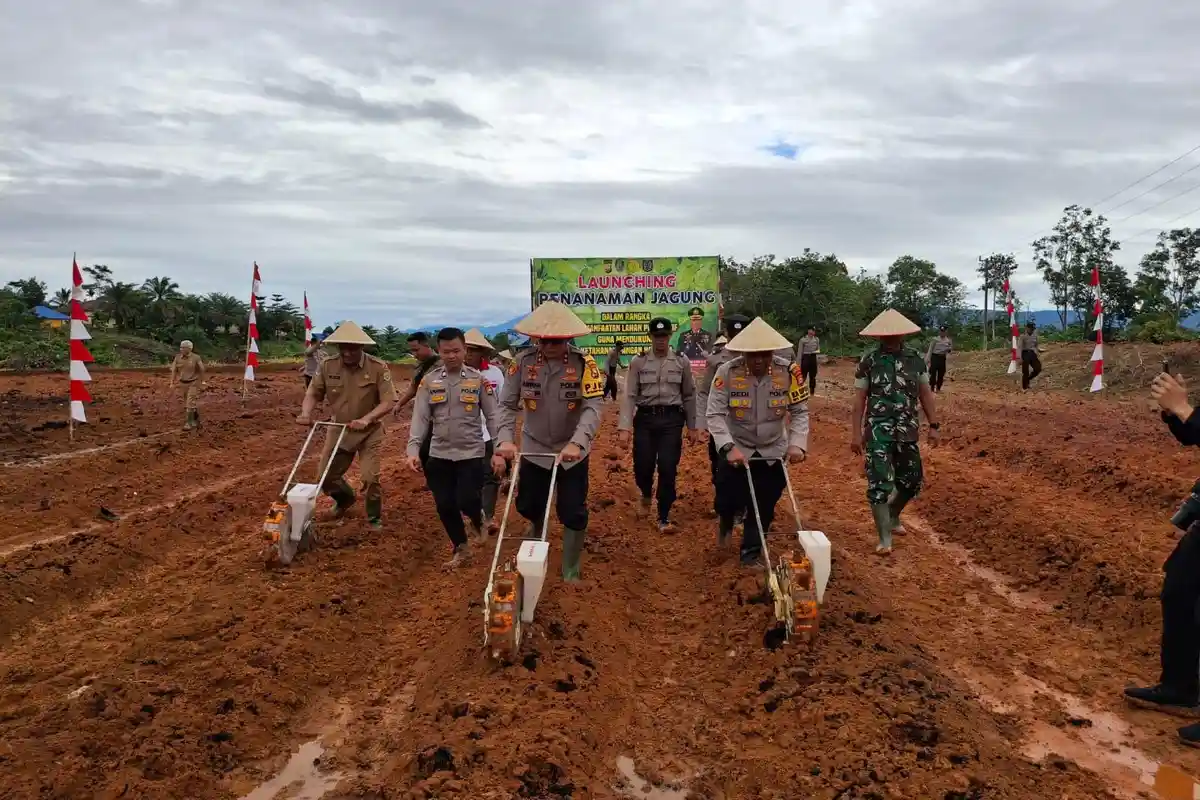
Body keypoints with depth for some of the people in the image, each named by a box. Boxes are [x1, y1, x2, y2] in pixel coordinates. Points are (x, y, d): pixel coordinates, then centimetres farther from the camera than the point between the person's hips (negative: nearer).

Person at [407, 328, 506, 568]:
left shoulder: (478, 379, -2)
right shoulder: (429, 381, 1)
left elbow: (492, 417, 0)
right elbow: (420, 418, -1)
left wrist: (498, 451, -6)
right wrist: (413, 450, -12)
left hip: (472, 453, -2)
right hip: (439, 454, 2)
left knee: (466, 501, -12)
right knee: (445, 505, 6)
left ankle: (478, 520, 26)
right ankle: (461, 548, 29)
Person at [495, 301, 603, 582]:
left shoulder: (584, 363, -16)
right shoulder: (523, 361, -10)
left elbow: (593, 406, -23)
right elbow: (507, 404, -9)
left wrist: (576, 443, -38)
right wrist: (505, 439, -25)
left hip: (572, 451, -2)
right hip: (534, 449, 2)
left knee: (574, 514, 3)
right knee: (528, 506, 16)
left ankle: (570, 573, 23)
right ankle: (536, 536, 53)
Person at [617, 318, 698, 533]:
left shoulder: (682, 362, 3)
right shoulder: (638, 362, 0)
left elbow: (689, 396, 9)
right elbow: (630, 396, -3)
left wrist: (691, 426, 9)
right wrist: (624, 428, -11)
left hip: (672, 419, 0)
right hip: (645, 419, 0)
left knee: (668, 468, -4)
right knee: (642, 466, 1)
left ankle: (664, 518, 10)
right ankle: (646, 495, 38)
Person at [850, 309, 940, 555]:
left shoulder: (915, 359, 5)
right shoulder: (869, 361, -3)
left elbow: (925, 394, 11)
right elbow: (859, 400, -2)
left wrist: (934, 425, 6)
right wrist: (856, 434, -5)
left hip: (908, 431, 4)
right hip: (878, 431, -4)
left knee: (912, 480, 12)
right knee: (879, 483, -8)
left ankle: (893, 516, 40)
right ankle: (884, 539, -1)